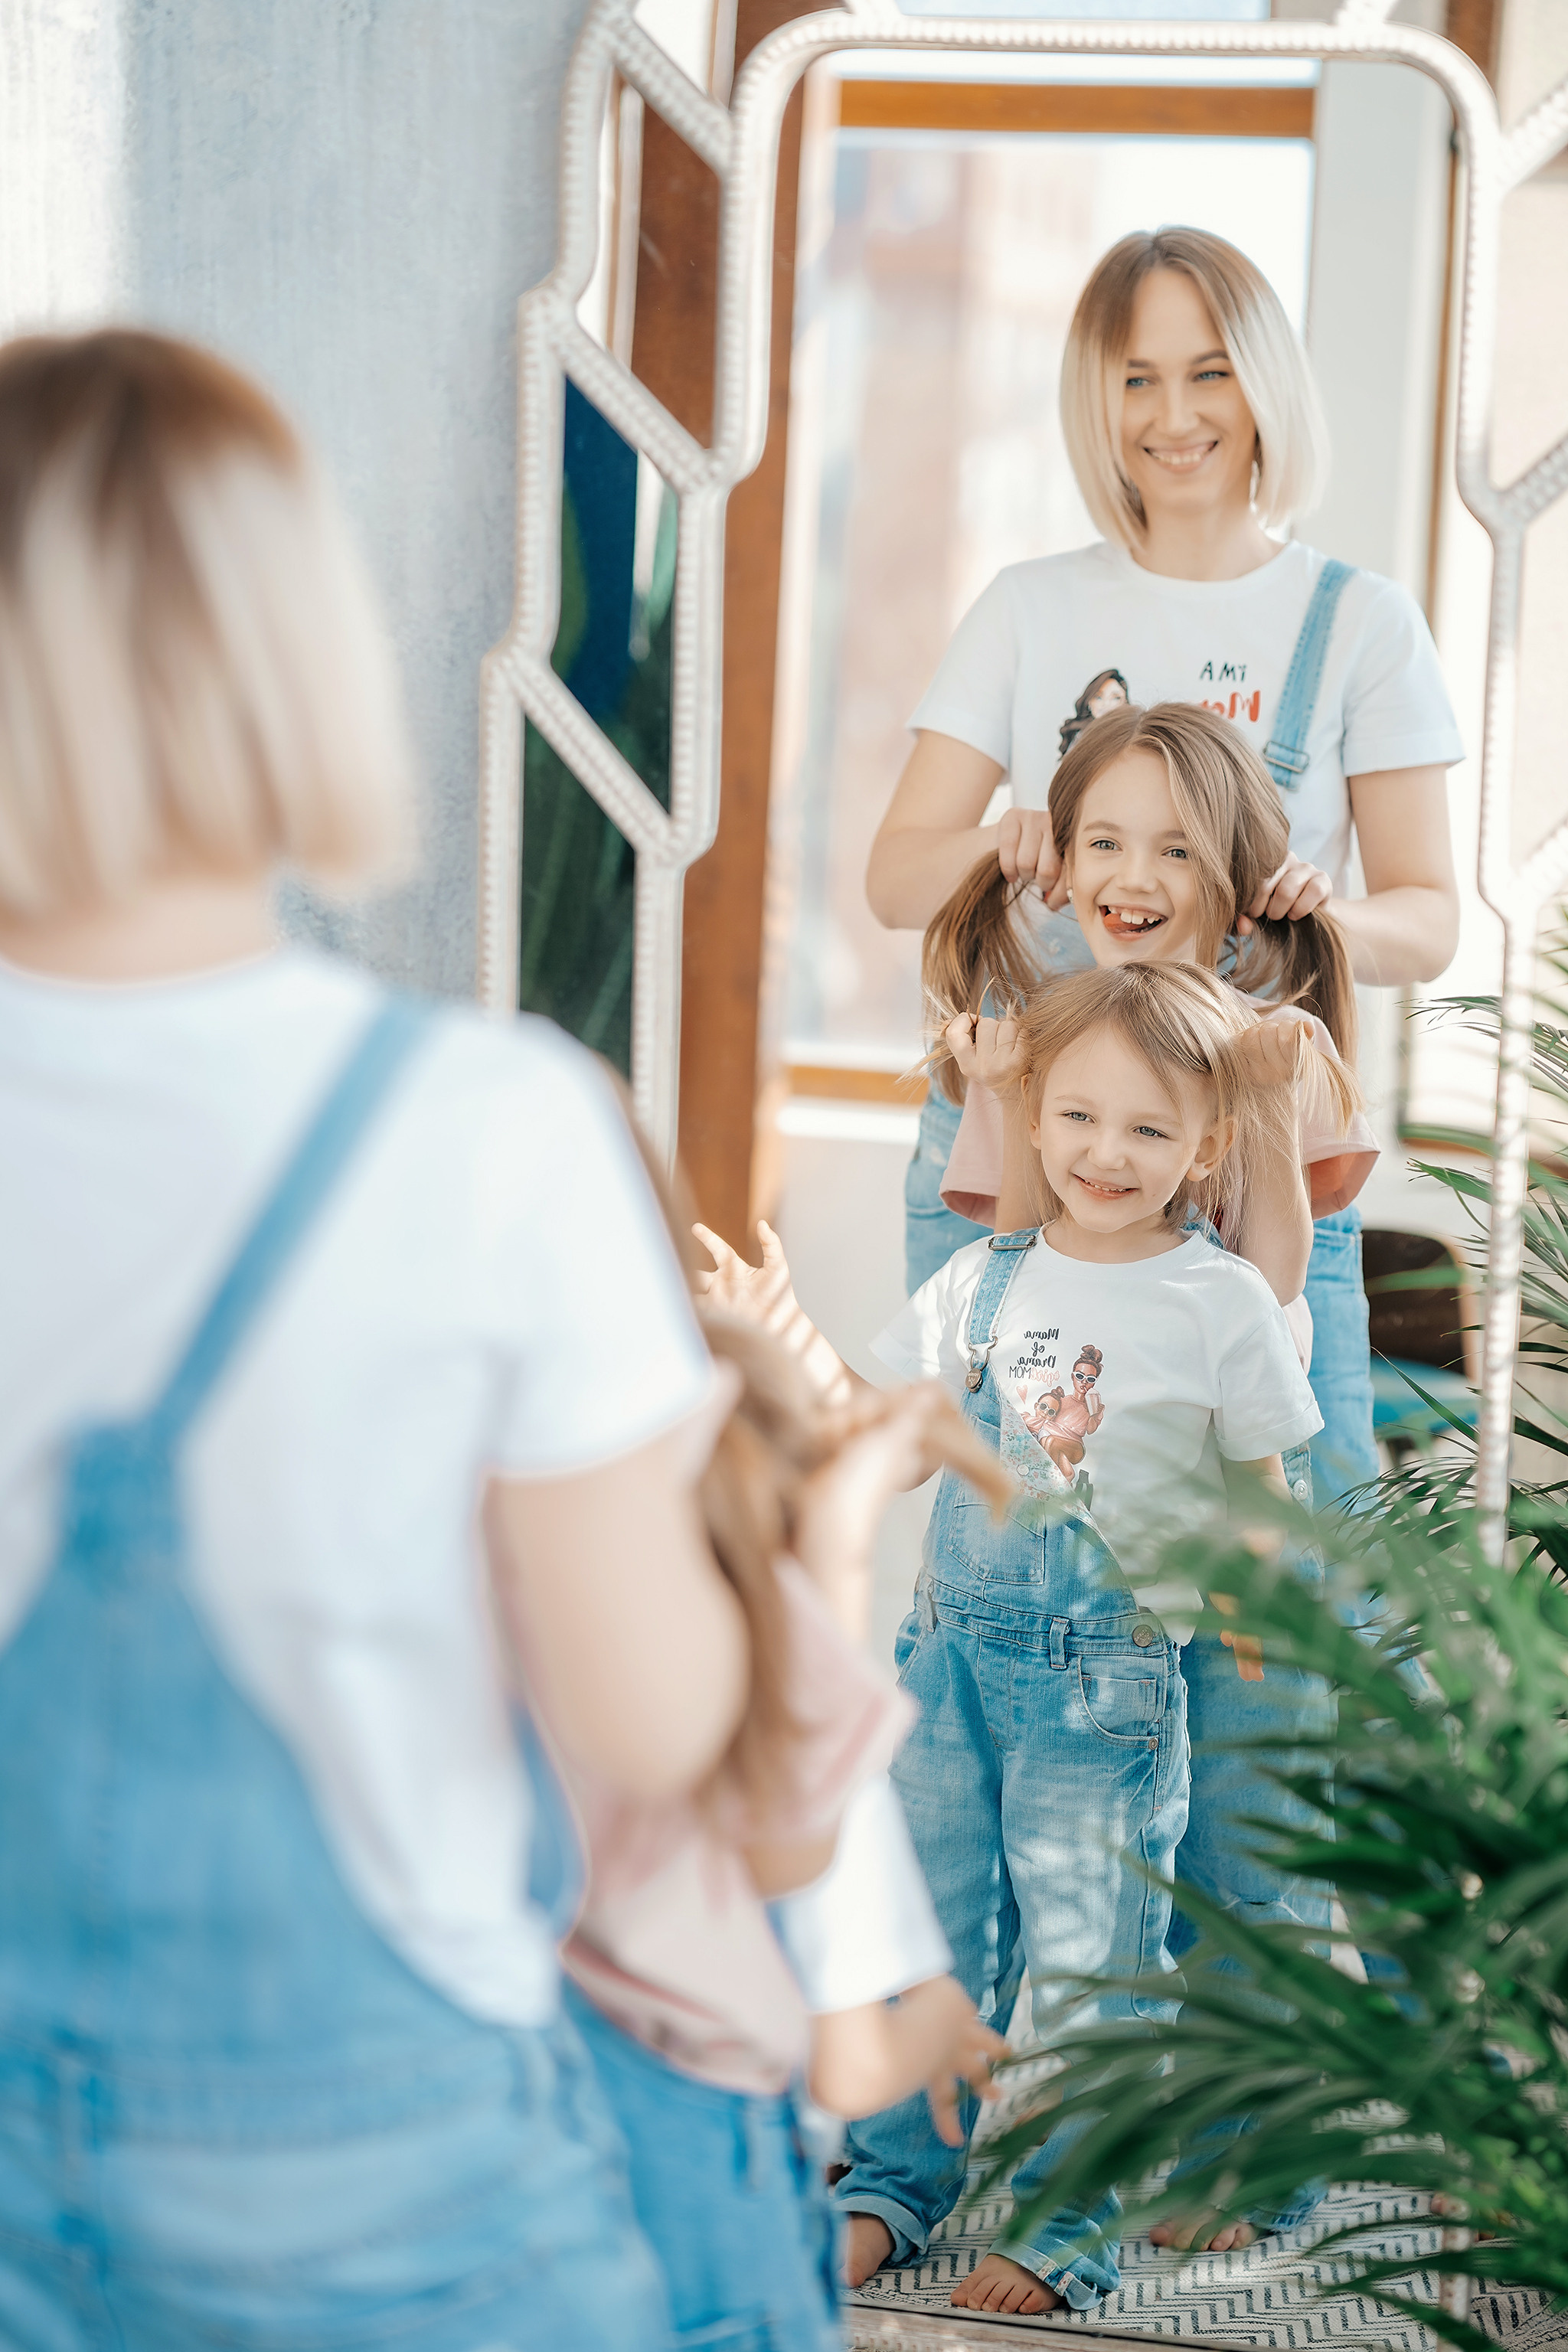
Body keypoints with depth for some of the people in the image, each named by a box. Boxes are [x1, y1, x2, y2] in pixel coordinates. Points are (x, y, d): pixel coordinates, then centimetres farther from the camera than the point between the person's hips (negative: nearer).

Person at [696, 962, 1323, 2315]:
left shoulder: (1223, 1302, -4)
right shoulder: (983, 1281, 5)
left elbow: (1262, 1493, 2)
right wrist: (787, 1336, -7)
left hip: (1110, 1679, -4)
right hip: (954, 1651, 4)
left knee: (1088, 1966, 3)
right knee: (926, 1929, 12)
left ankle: (1069, 2227, 16)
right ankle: (895, 2188, 27)